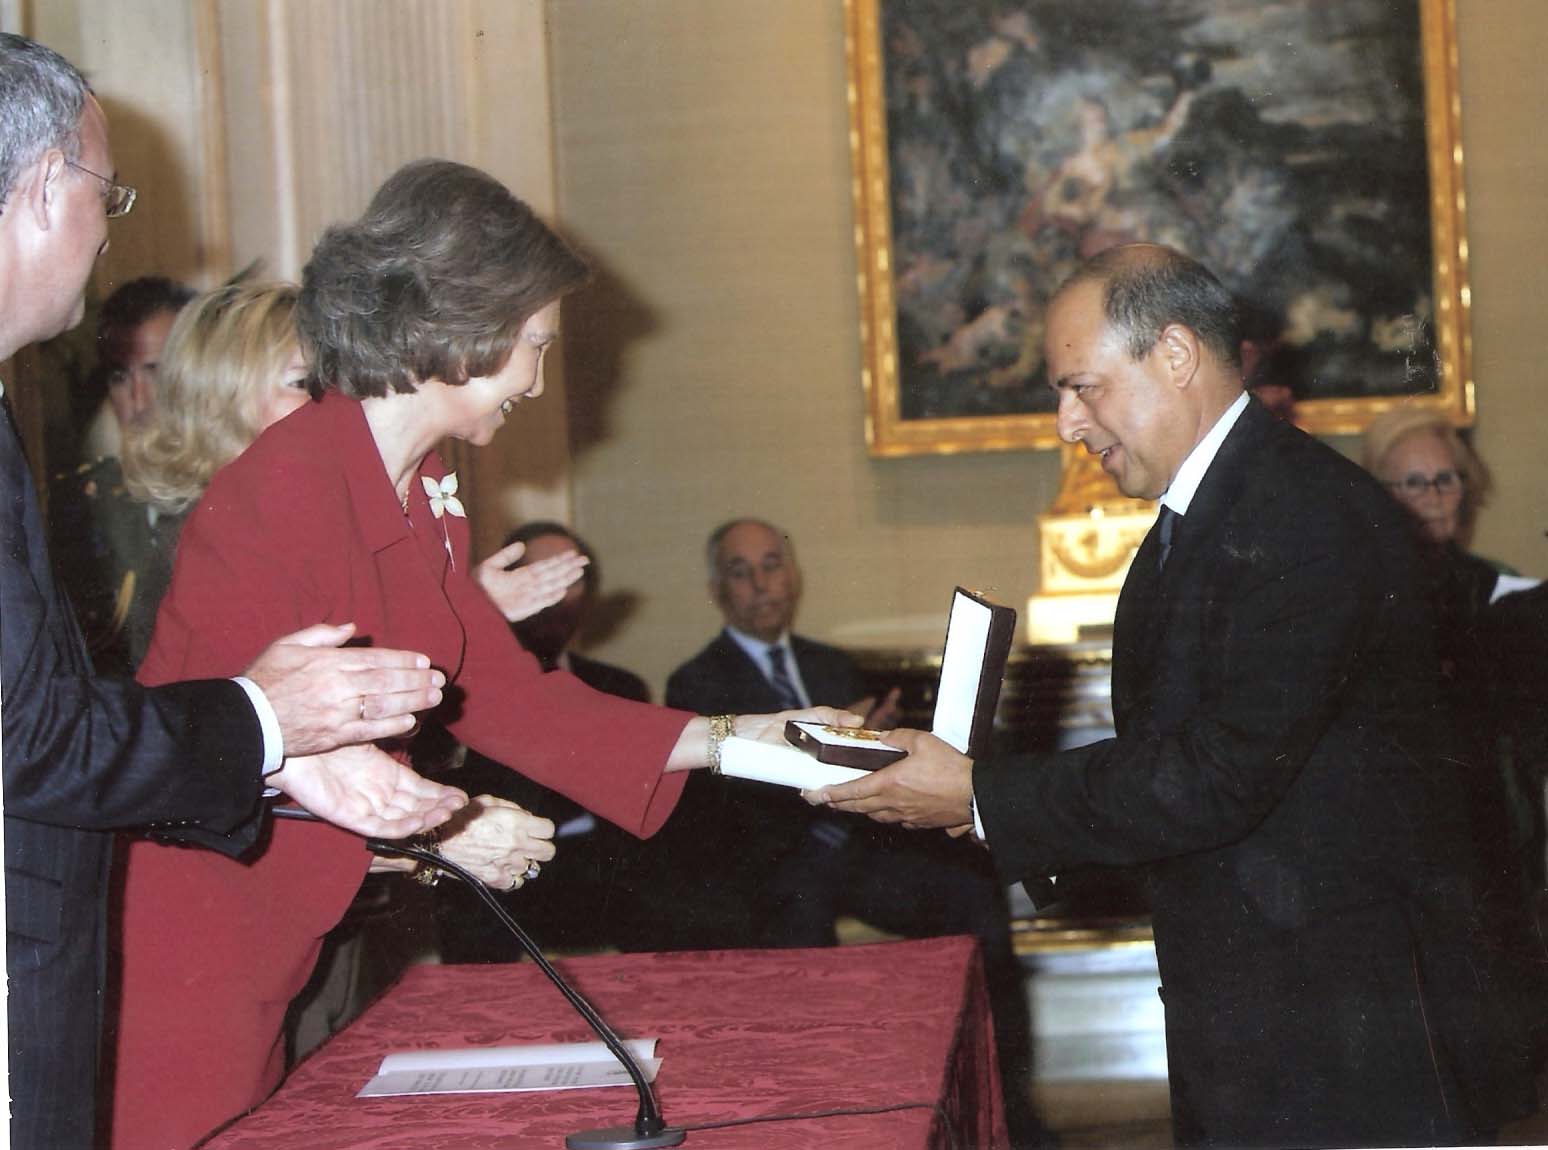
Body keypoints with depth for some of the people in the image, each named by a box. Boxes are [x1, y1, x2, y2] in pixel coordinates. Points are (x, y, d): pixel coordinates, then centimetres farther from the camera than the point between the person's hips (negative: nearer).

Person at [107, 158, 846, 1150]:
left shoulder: (426, 495, 9)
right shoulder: (282, 492, -21)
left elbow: (502, 693, 11)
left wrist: (723, 739, 8)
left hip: (272, 952, 9)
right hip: (179, 949, -9)